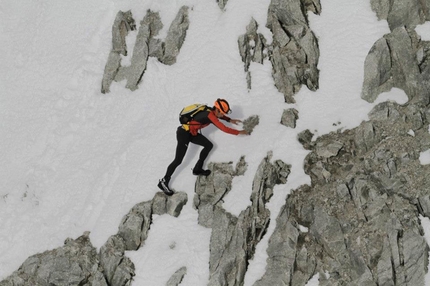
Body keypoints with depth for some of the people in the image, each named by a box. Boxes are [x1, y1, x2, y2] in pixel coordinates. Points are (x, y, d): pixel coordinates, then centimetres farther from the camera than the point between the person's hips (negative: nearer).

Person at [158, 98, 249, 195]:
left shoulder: (211, 111, 1)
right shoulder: (210, 115, -24)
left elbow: (219, 116, 28)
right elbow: (224, 129, -24)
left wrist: (230, 120, 22)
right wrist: (239, 132, -15)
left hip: (192, 133, 9)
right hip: (183, 134, -9)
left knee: (209, 145, 10)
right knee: (178, 160, -6)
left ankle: (197, 169, 20)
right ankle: (164, 182, 4)